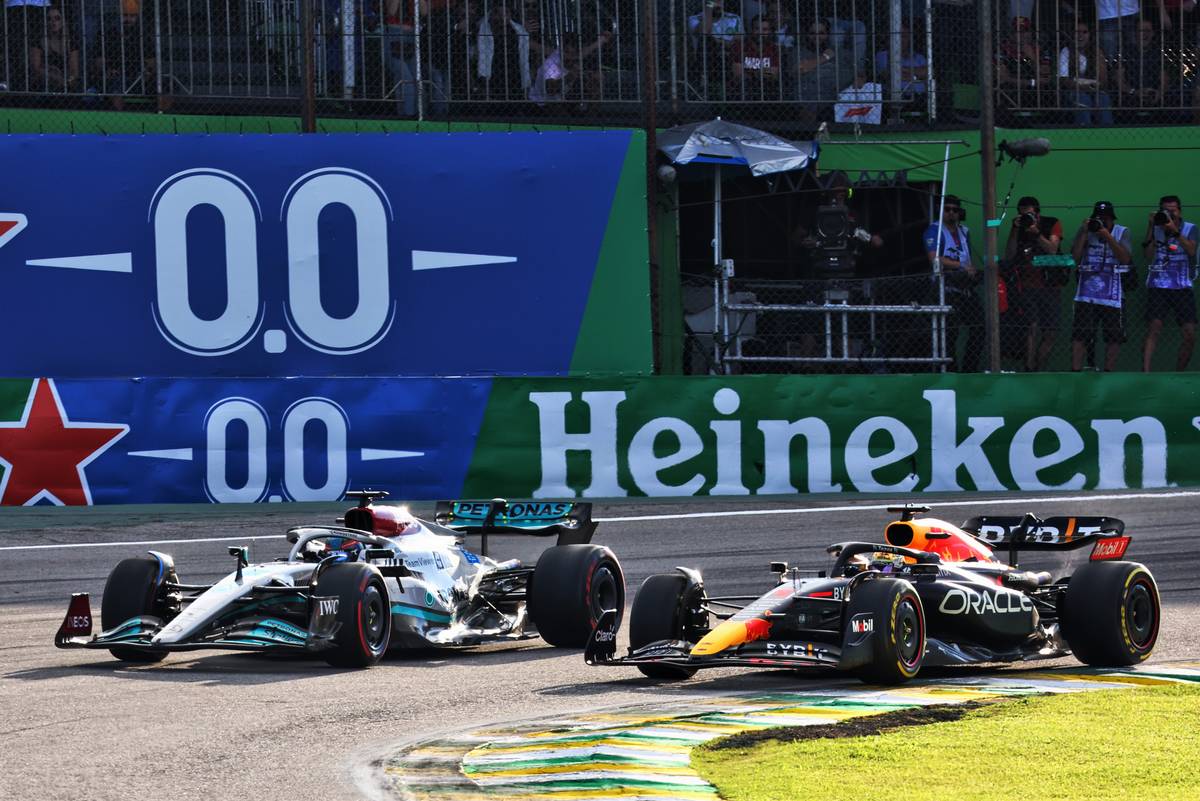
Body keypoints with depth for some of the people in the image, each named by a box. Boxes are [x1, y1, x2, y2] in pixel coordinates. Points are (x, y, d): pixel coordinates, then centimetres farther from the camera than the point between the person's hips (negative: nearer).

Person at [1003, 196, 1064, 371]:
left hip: (1048, 284, 2)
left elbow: (1052, 249, -12)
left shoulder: (1052, 224, 3)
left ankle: (1039, 370, 15)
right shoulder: (1017, 229, 4)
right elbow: (1008, 257, -7)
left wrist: (1036, 233, -25)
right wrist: (1014, 231, -15)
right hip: (1025, 286, -2)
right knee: (1032, 328, -18)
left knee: (1050, 333, 2)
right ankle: (1029, 371, -20)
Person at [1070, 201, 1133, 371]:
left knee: (1114, 337, 5)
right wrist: (1084, 233, -12)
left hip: (1113, 293, 0)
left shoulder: (1122, 232, 2)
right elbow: (1075, 257, -4)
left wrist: (1108, 237, -18)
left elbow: (1125, 258, -11)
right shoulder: (1085, 231, 4)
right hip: (1087, 292, 0)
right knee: (1079, 335, -7)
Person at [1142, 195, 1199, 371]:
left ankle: (1179, 373, 12)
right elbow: (1149, 256, -3)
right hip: (1158, 286, -1)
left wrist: (1175, 231, -22)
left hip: (1182, 287, 1)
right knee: (1153, 328, -16)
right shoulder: (1156, 229, 6)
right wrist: (1151, 228, -8)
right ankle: (1145, 372, -21)